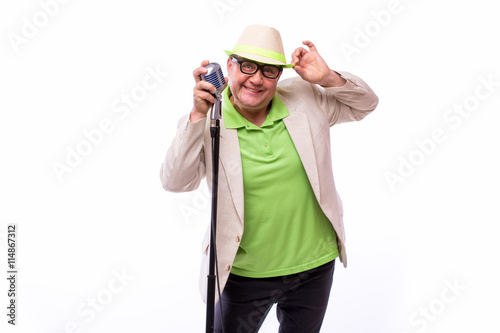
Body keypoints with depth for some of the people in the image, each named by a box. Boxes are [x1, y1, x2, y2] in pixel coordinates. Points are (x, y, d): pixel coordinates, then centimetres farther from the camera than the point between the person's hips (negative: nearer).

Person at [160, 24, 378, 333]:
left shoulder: (306, 98, -5)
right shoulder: (208, 121, -12)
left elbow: (366, 104, 5)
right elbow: (175, 182, -21)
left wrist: (328, 78, -14)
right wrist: (197, 115, -31)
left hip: (315, 265, 3)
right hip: (245, 274, -2)